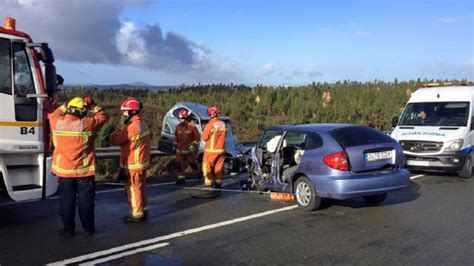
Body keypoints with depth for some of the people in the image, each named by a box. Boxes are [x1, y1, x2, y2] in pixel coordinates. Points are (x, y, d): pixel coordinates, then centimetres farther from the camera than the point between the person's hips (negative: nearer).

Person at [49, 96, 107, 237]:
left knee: (67, 200, 10)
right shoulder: (87, 124, -12)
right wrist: (93, 106, 6)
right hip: (85, 169, -2)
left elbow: (53, 115, 19)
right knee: (85, 199, 8)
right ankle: (89, 228, 16)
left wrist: (66, 105, 14)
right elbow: (102, 117, 2)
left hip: (64, 169, 2)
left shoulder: (57, 123, -5)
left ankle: (68, 229, 16)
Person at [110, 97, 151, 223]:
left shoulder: (131, 127, -23)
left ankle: (136, 214, 13)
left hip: (133, 165, -9)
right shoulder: (142, 123, 6)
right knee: (141, 188, 17)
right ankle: (143, 211, 27)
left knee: (133, 189, 3)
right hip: (142, 162, 9)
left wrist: (116, 132, 1)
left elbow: (114, 140, -18)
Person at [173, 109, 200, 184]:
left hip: (190, 149, -4)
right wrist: (175, 144, 15)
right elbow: (176, 137, 18)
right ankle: (181, 178, 6)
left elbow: (197, 137, -7)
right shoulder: (178, 127, 3)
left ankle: (198, 172, 34)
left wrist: (193, 145, -16)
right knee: (179, 164, -3)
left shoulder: (192, 127, -11)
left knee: (192, 163, 8)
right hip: (180, 149, 4)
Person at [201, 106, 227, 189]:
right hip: (221, 150, 5)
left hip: (211, 150, -5)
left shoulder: (210, 125, -17)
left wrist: (202, 134, 10)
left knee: (208, 167, 5)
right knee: (219, 167, 13)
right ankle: (218, 183, 18)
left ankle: (208, 183, 5)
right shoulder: (223, 124, 0)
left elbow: (204, 137, -10)